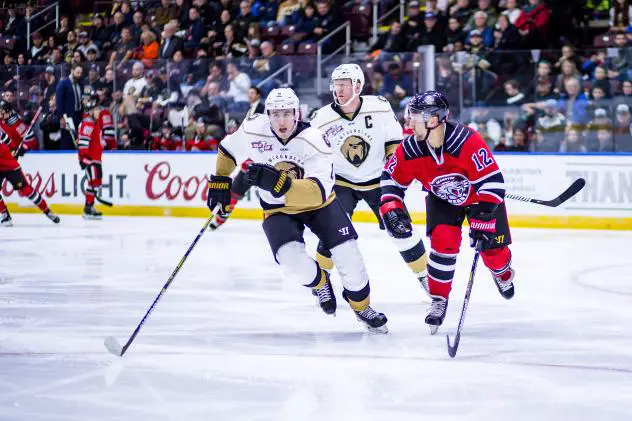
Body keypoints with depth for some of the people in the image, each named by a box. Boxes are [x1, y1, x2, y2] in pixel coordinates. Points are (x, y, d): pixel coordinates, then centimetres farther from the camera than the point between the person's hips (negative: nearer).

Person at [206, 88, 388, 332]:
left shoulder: (313, 140, -27)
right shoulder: (252, 131, -18)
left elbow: (319, 192, -40)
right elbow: (227, 150, 5)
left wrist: (279, 183, -52)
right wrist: (220, 182, 4)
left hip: (318, 203, -1)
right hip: (278, 210, 1)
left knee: (347, 252, -12)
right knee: (293, 261, -25)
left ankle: (361, 305, 18)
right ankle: (319, 282, 12)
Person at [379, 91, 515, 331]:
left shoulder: (468, 142, -39)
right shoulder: (410, 149, -24)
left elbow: (492, 183, -35)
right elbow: (392, 178, -6)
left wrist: (482, 222, -35)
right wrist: (391, 209, -18)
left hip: (480, 195, -2)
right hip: (442, 199, 2)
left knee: (492, 247, 1)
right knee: (443, 241, -20)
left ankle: (502, 273, 39)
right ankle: (439, 300, -4)